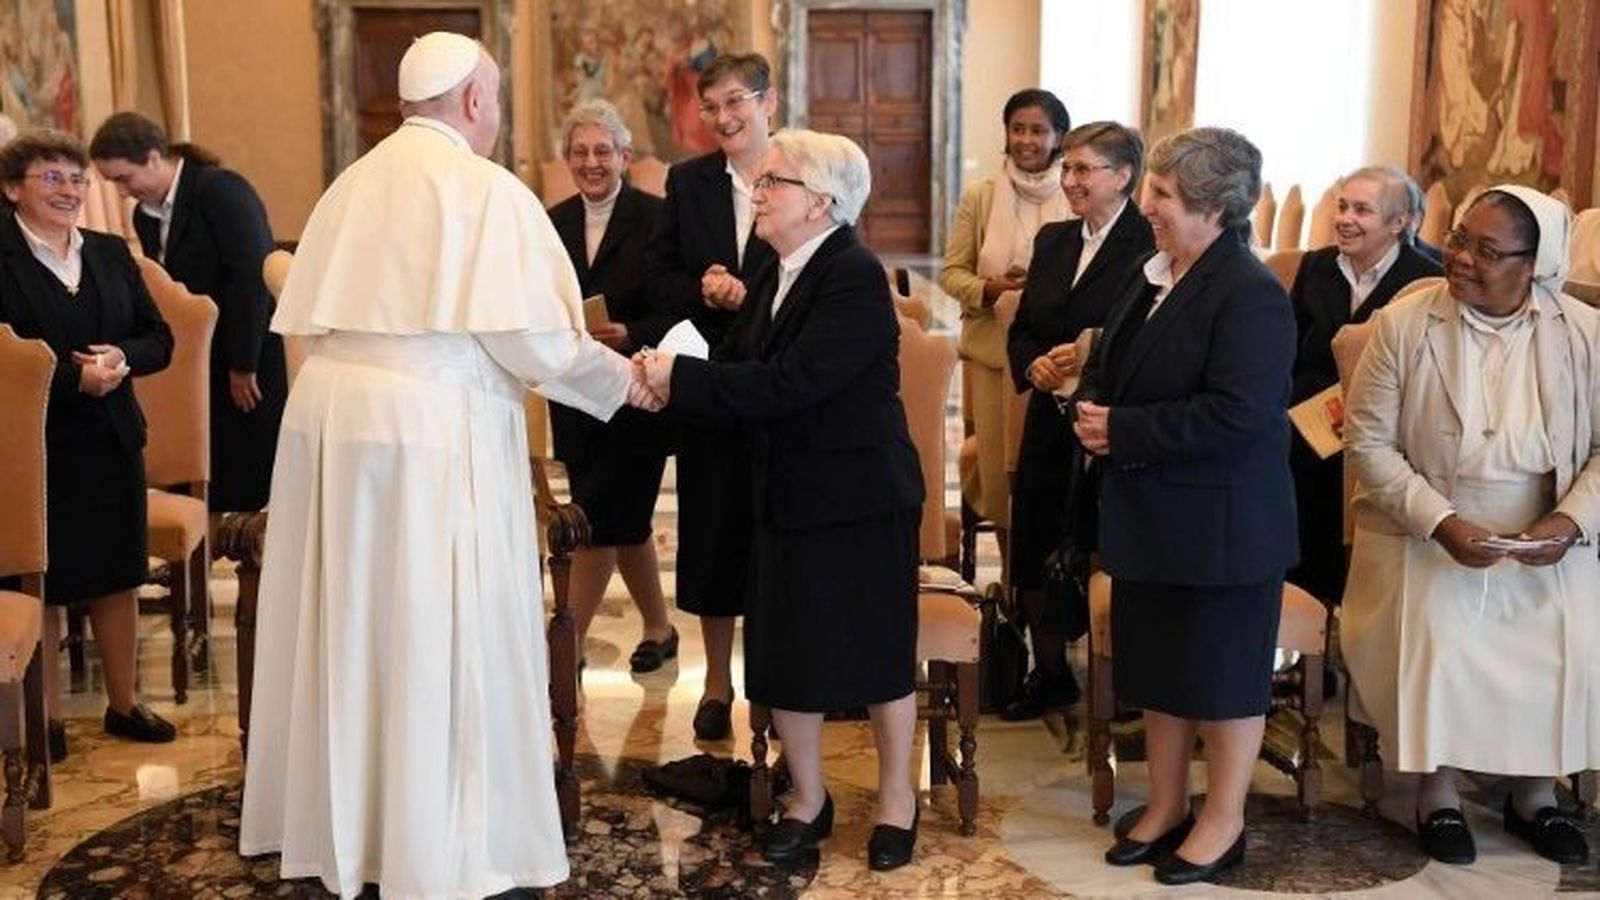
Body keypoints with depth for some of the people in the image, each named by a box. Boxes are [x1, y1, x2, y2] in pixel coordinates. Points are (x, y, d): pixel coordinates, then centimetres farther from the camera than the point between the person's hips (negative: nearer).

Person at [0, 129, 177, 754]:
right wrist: (74, 378, -21)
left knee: (118, 575, 13)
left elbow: (159, 340, 9)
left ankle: (123, 703, 26)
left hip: (113, 439, 5)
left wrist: (120, 357, -11)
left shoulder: (111, 253, 9)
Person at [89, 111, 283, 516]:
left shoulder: (221, 190, -13)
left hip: (256, 358, -7)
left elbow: (251, 277, -18)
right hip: (208, 363, 7)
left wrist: (244, 366, -17)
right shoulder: (145, 214, 12)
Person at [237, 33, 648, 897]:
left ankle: (333, 817, 30)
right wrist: (622, 379, 2)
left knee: (347, 620, 16)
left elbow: (318, 314, 9)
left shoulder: (355, 181, 12)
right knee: (436, 636, 2)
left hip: (330, 407, 7)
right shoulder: (487, 188, -8)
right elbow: (528, 333, -12)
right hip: (431, 423, -7)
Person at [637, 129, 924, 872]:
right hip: (789, 494, 8)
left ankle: (896, 796, 26)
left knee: (877, 648, 7)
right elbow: (749, 372, 3)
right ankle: (808, 798, 26)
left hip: (859, 495, -7)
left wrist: (680, 377, -24)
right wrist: (670, 380, -14)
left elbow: (790, 383, -27)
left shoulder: (855, 277, -18)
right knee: (784, 650, 10)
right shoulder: (779, 274, 9)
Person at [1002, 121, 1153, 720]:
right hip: (1051, 423, 7)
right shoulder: (1053, 240, 13)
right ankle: (1049, 673, 29)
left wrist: (1094, 360, -23)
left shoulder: (1150, 247, -11)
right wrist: (1034, 366, -4)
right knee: (1034, 552, 11)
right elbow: (1021, 328, 16)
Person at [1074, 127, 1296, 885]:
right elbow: (1110, 366, 17)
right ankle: (1165, 807, 32)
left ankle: (1222, 822, 22)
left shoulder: (1249, 296, -20)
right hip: (1152, 515, 9)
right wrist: (1090, 410, -6)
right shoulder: (1153, 276, 8)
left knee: (1222, 675, 6)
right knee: (1156, 666, 17)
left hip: (1221, 525, -9)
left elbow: (1235, 416, -28)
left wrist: (1123, 431, -23)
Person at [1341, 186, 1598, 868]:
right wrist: (1441, 523, -18)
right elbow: (1368, 440, -7)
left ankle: (1535, 792, 9)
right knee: (1435, 638, -25)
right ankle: (1437, 791, 1)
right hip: (1426, 537, -1)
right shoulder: (1402, 324, -7)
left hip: (1545, 544, 2)